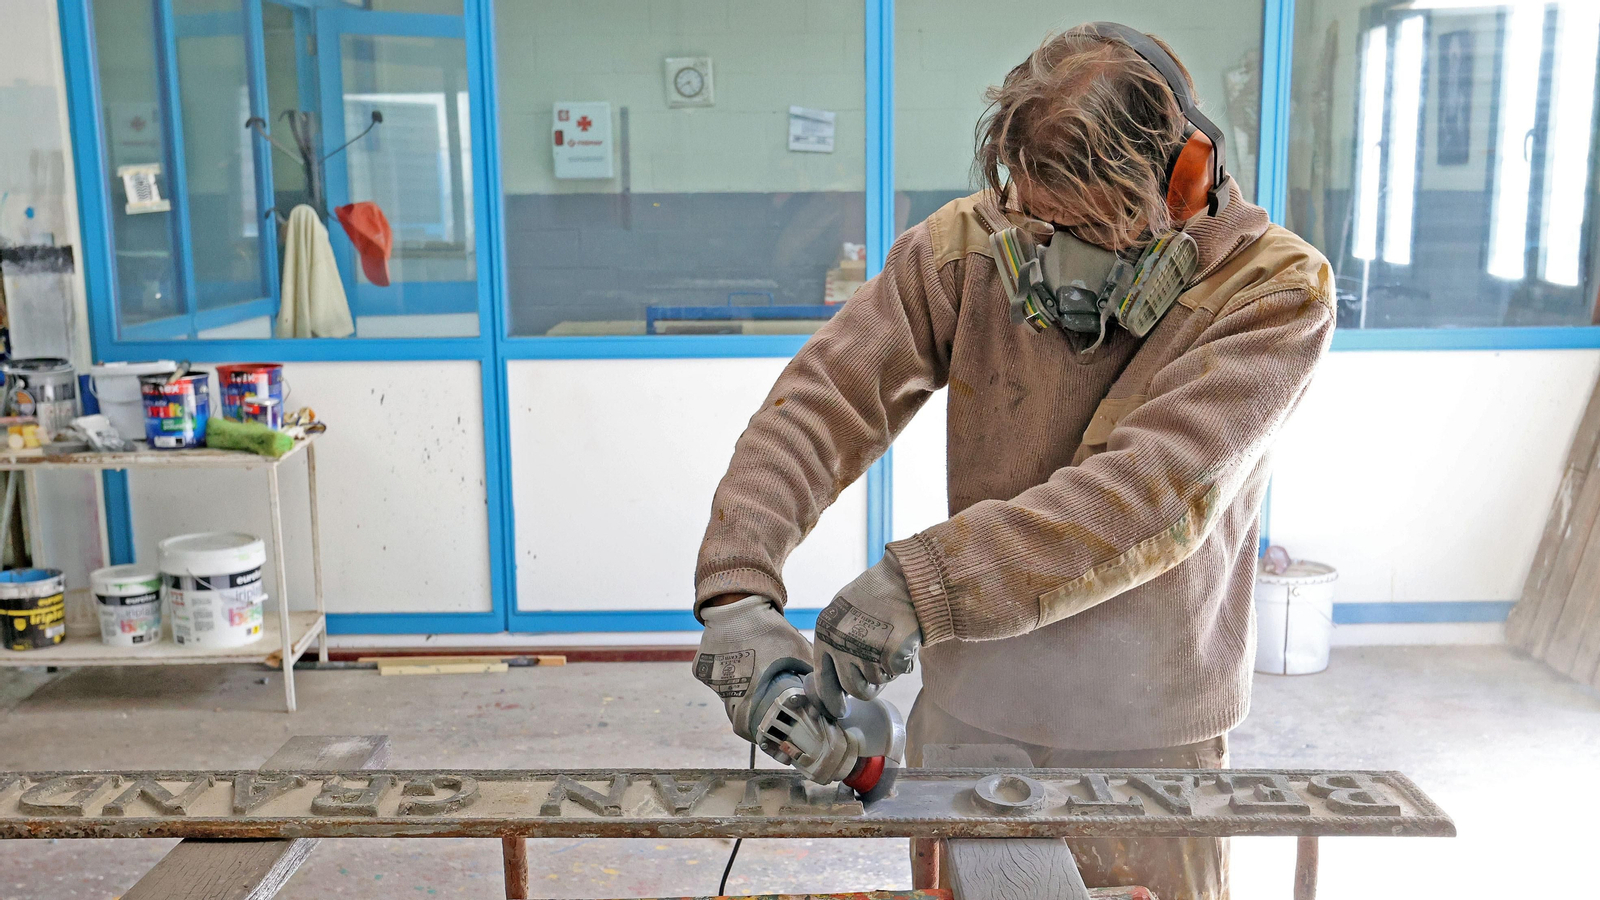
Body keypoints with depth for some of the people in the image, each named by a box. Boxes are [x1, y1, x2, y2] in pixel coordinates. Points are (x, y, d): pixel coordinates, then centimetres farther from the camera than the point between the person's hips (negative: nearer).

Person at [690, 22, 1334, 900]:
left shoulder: (1275, 292, -17)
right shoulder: (970, 246, -10)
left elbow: (1156, 495, -30)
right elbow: (823, 400, -16)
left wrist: (924, 581, -38)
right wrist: (737, 585, -31)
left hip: (1145, 741, -2)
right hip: (967, 714, 2)